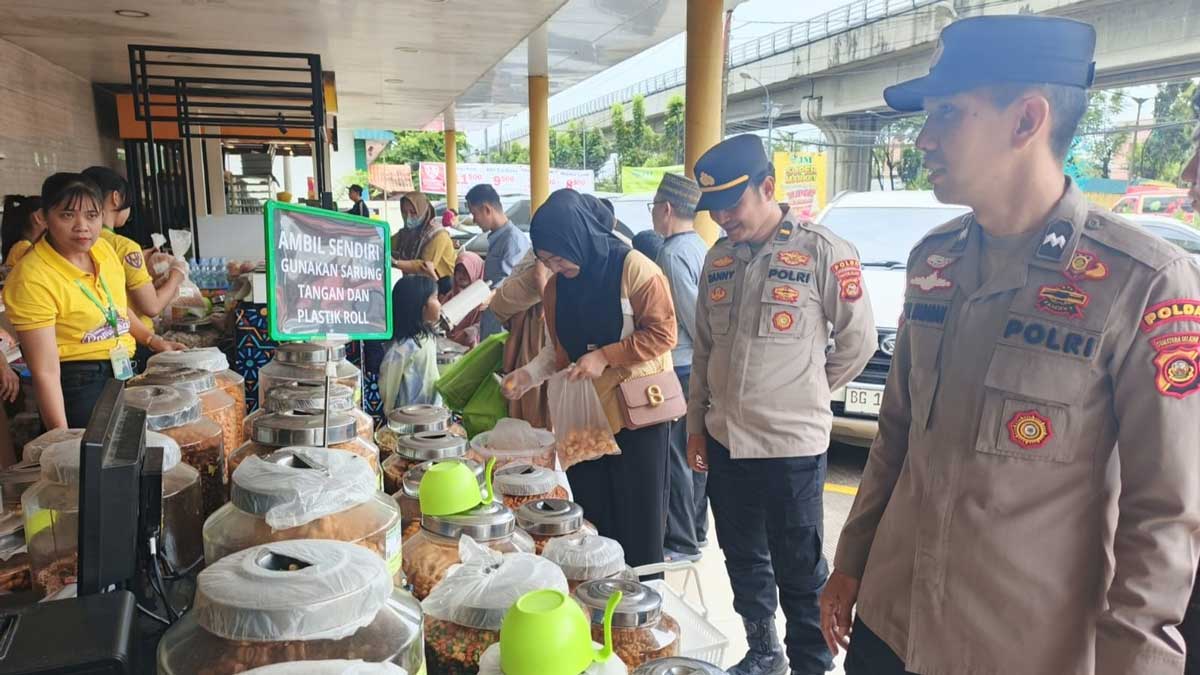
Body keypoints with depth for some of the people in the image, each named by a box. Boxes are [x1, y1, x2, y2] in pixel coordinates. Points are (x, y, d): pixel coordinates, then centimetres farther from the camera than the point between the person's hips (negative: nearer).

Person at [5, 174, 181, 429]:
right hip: (78, 385, -7)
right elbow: (45, 372, -23)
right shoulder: (33, 278, -21)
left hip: (124, 373, 7)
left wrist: (153, 340, 8)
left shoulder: (103, 248, 0)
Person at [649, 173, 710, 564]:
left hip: (678, 367, -10)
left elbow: (693, 314, -20)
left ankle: (681, 543, 9)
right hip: (699, 366, 10)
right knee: (693, 454, 17)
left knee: (675, 457, -1)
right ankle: (695, 531, 29)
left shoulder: (673, 254, -17)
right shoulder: (700, 247, 11)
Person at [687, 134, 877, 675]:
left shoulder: (823, 251, -11)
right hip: (724, 441, 6)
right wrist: (696, 426, 13)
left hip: (792, 445, -6)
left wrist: (804, 397, 4)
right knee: (743, 561, 20)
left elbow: (858, 340, -4)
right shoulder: (718, 258, 6)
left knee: (799, 571, 7)